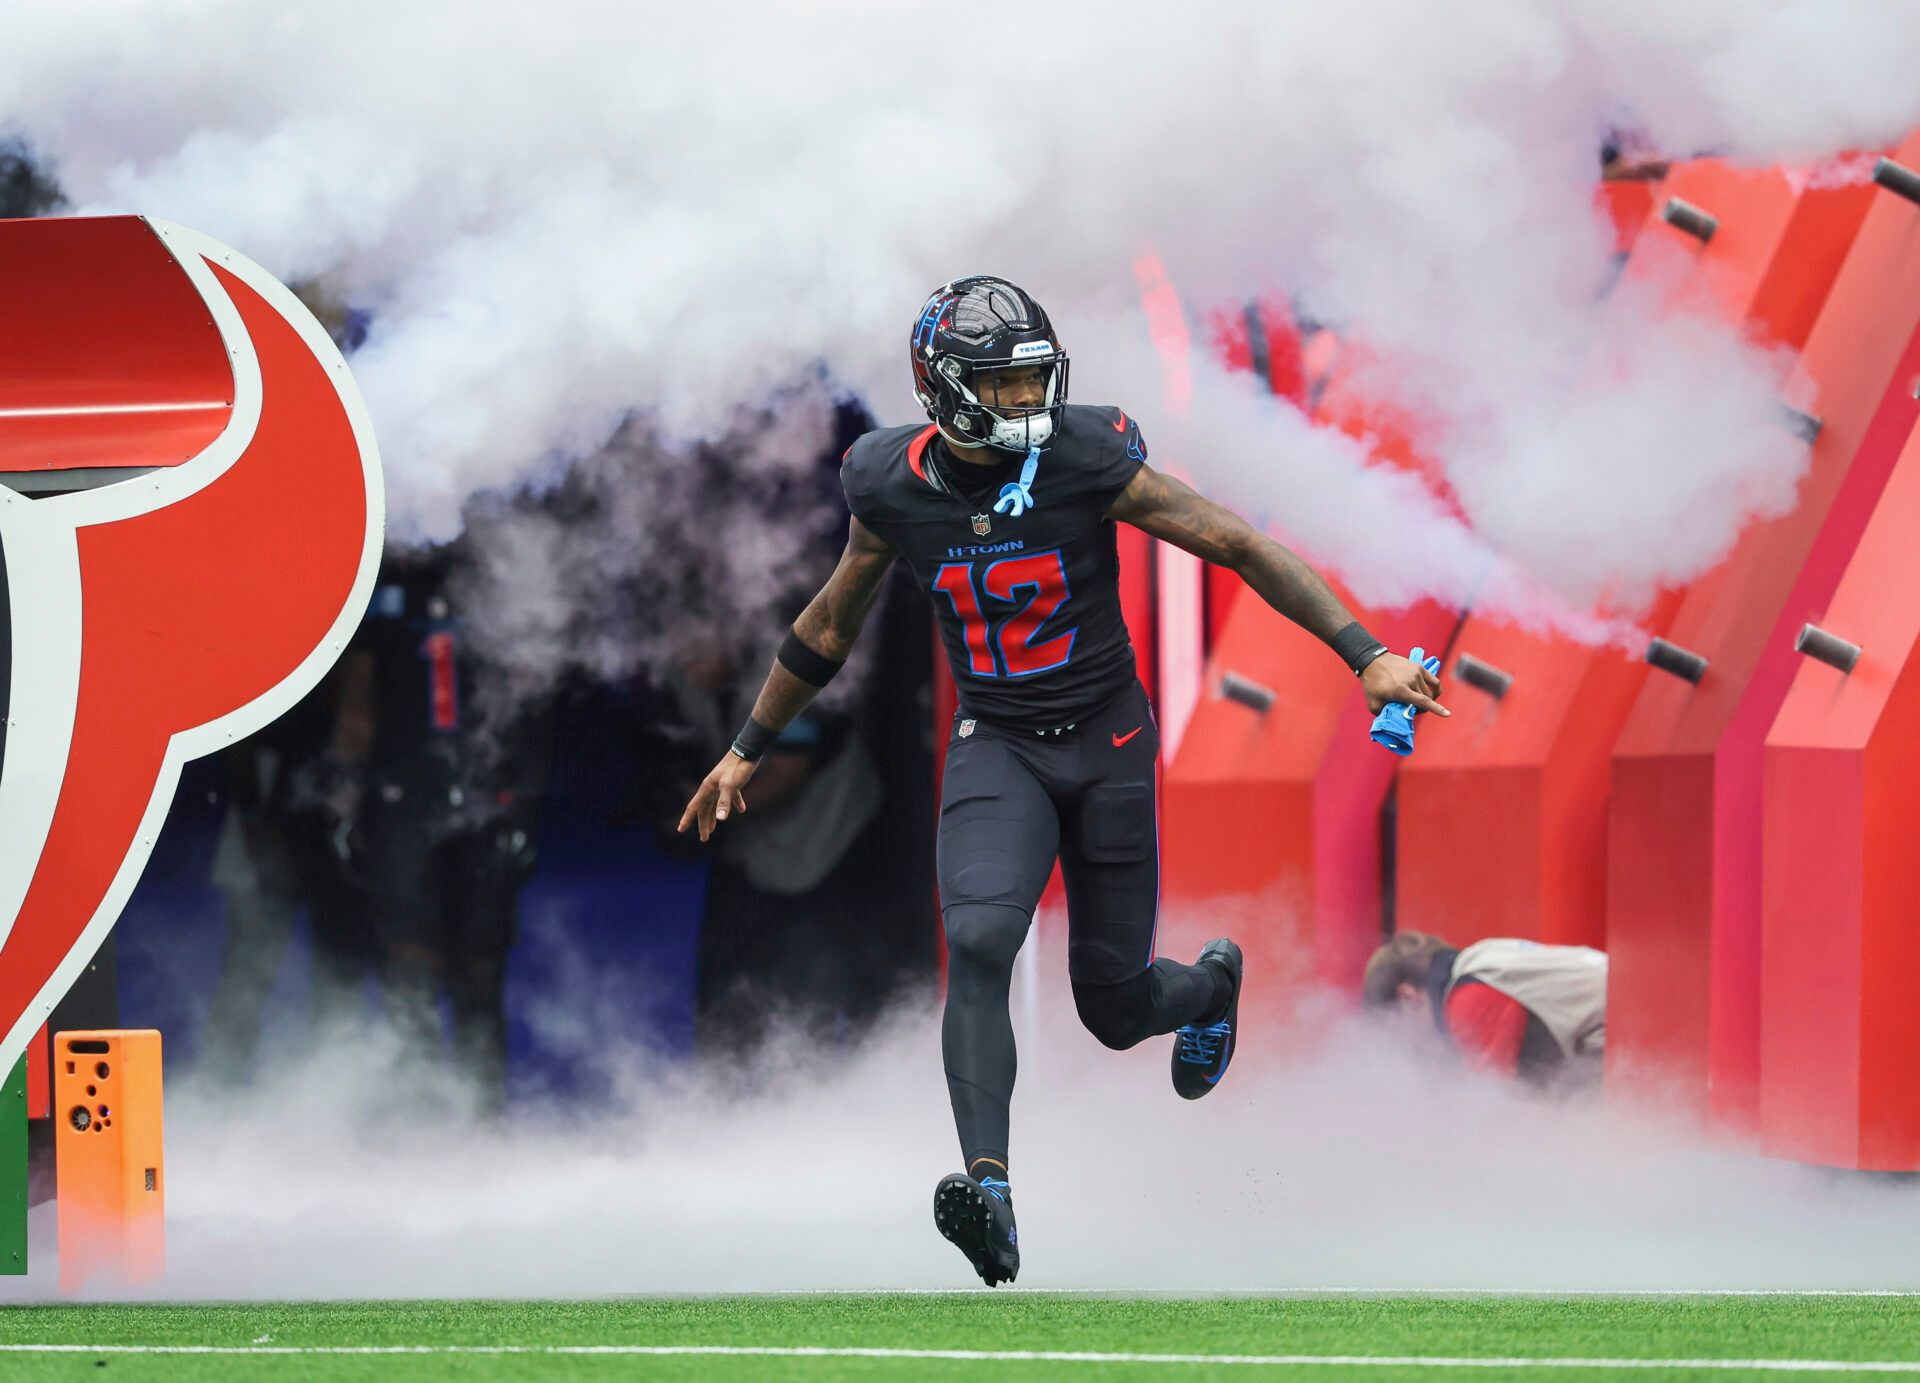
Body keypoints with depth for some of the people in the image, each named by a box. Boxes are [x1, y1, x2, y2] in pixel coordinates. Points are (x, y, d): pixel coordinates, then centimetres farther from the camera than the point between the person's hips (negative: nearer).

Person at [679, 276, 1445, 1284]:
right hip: (996, 748, 1)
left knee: (1115, 1008, 6)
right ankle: (989, 1191, -32)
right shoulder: (895, 488, -7)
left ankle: (1209, 985, 44)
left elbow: (1240, 548, -11)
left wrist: (1366, 654, -17)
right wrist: (747, 750, 18)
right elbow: (832, 624, 11)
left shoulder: (1087, 462, -15)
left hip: (1106, 745, -1)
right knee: (978, 944, -27)